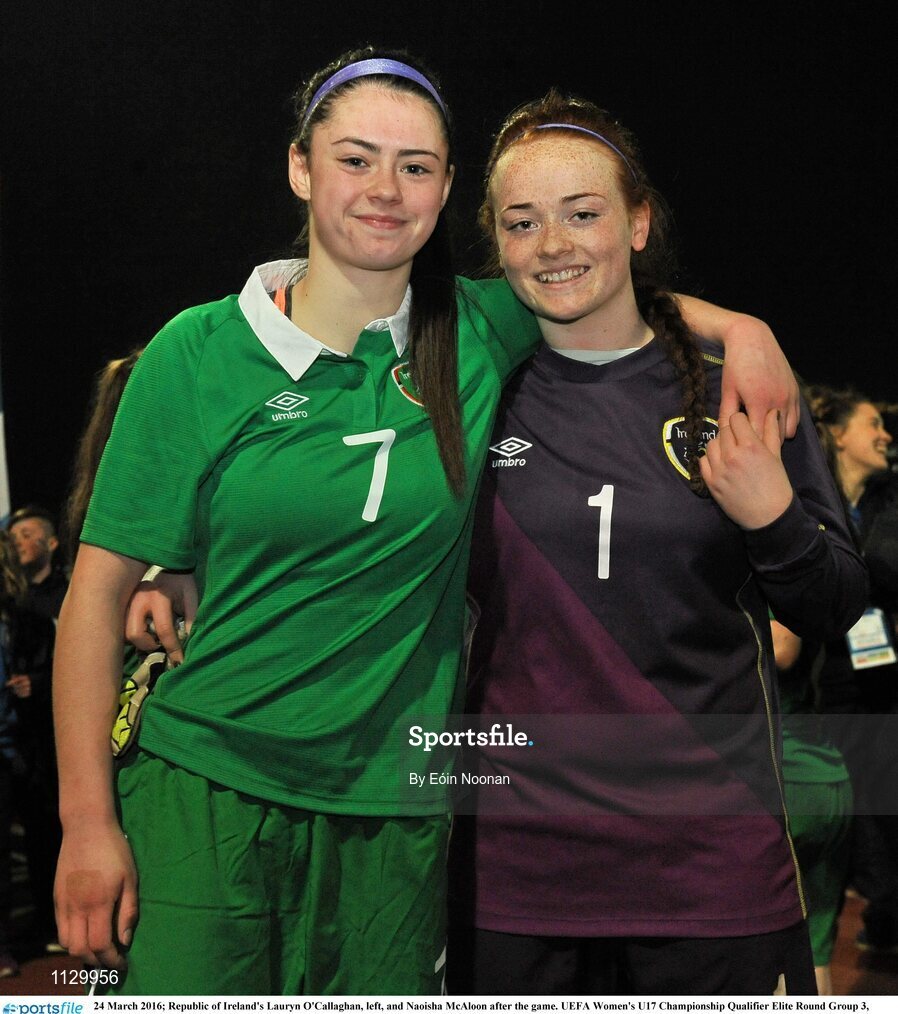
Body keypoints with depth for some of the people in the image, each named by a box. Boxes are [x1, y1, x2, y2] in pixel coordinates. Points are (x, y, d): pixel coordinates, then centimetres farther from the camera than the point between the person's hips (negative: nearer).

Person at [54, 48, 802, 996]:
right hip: (202, 796, -2)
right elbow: (102, 581, -3)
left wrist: (740, 328, 0)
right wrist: (86, 821, -7)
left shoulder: (482, 333, 1)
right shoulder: (200, 352, -5)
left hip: (395, 811, 2)